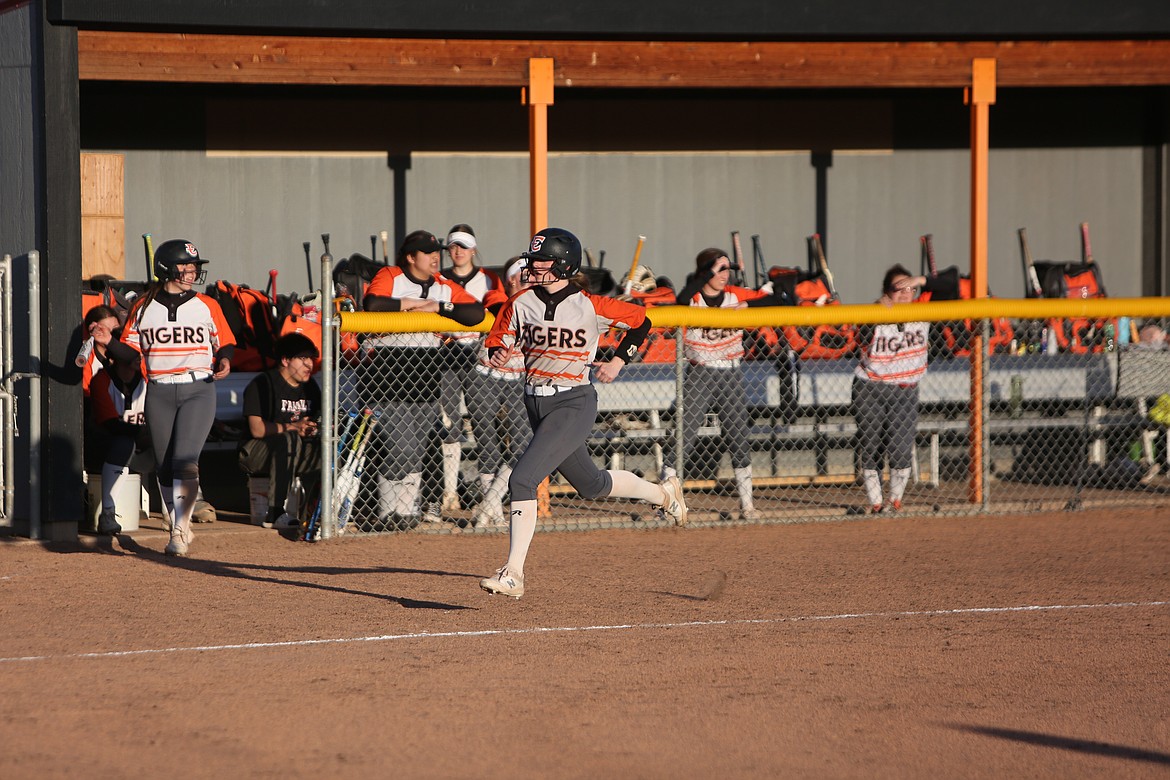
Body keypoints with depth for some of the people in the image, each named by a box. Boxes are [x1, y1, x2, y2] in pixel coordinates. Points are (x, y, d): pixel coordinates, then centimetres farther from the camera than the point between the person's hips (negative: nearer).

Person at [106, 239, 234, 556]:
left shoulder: (206, 306, 5)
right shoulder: (143, 308, 7)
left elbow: (225, 342, 11)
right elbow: (131, 351, 8)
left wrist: (224, 360, -10)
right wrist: (107, 342, -10)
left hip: (198, 389, -2)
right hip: (159, 392, 2)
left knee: (185, 459, -17)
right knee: (165, 467, 7)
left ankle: (180, 531, -17)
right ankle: (179, 528, 20)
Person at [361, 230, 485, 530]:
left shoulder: (444, 287, 12)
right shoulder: (389, 277, 0)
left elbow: (477, 312, 0)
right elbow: (372, 304, -21)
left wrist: (438, 307, -9)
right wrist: (413, 303, -10)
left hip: (426, 371, 5)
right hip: (388, 368, -5)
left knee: (416, 448, 8)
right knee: (399, 446, -11)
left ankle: (407, 510, 16)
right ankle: (388, 512, 0)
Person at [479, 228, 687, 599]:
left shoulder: (590, 306, -11)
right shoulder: (521, 304, 0)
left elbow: (640, 320, 3)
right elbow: (498, 340, 8)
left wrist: (618, 361, -3)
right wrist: (498, 355, -15)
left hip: (574, 404, -6)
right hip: (536, 402, 7)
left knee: (522, 480, -21)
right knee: (591, 485, 22)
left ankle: (513, 574, -17)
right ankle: (662, 493, 48)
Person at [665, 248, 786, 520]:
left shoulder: (736, 295, 1)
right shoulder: (693, 299, -9)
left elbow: (775, 302, -2)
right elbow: (683, 299, -34)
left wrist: (746, 306, -16)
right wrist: (709, 272, -33)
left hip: (731, 375, 3)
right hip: (698, 375, -3)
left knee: (738, 438, 7)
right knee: (685, 436, -7)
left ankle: (747, 504, 15)